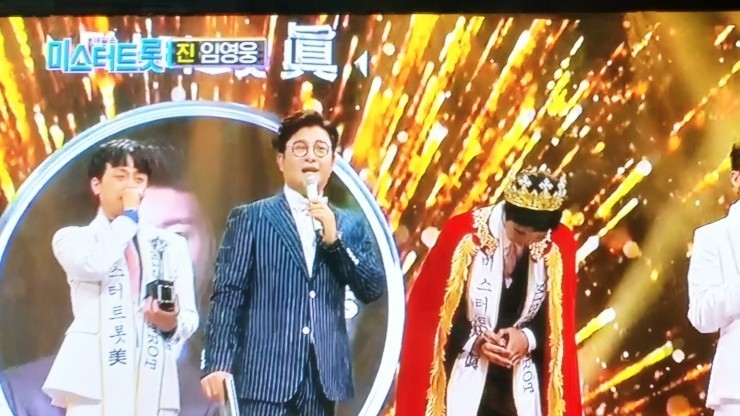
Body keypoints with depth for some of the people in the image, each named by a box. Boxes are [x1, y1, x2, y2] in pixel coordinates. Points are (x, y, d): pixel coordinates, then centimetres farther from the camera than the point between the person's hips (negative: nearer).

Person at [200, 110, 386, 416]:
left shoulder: (350, 225, 15)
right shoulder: (250, 218, 6)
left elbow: (374, 289, 6)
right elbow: (228, 294, -1)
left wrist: (335, 239, -6)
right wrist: (218, 364, -11)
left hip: (323, 376, 3)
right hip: (266, 373, -3)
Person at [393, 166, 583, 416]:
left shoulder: (560, 245, -8)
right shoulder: (463, 235, -16)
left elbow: (559, 319, 4)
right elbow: (427, 309, -6)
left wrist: (528, 338, -15)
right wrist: (473, 341, -17)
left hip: (520, 386, 2)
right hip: (464, 382, -2)